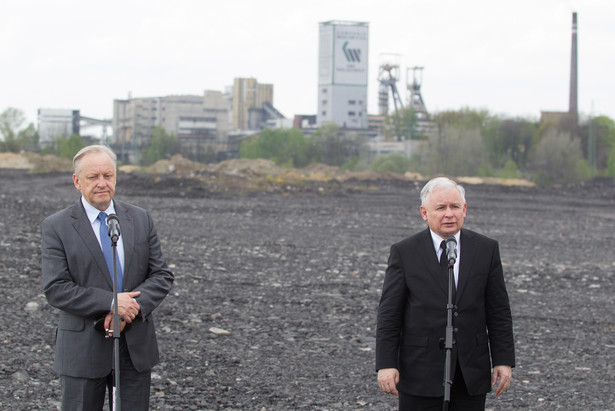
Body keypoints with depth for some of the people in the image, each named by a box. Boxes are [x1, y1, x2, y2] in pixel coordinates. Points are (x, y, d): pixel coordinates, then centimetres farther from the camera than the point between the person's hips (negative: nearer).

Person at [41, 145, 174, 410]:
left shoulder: (140, 220, 7)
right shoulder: (56, 227, -4)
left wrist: (133, 307, -14)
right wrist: (110, 303, -20)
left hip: (136, 347, 3)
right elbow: (56, 289, -11)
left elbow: (162, 275, 4)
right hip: (83, 349, -3)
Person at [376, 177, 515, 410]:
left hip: (472, 374, 2)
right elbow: (389, 314, -1)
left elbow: (498, 311, 7)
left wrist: (504, 360, 2)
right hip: (421, 373, -2)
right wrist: (386, 364, -8)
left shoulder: (486, 249, 5)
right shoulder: (404, 252, -1)